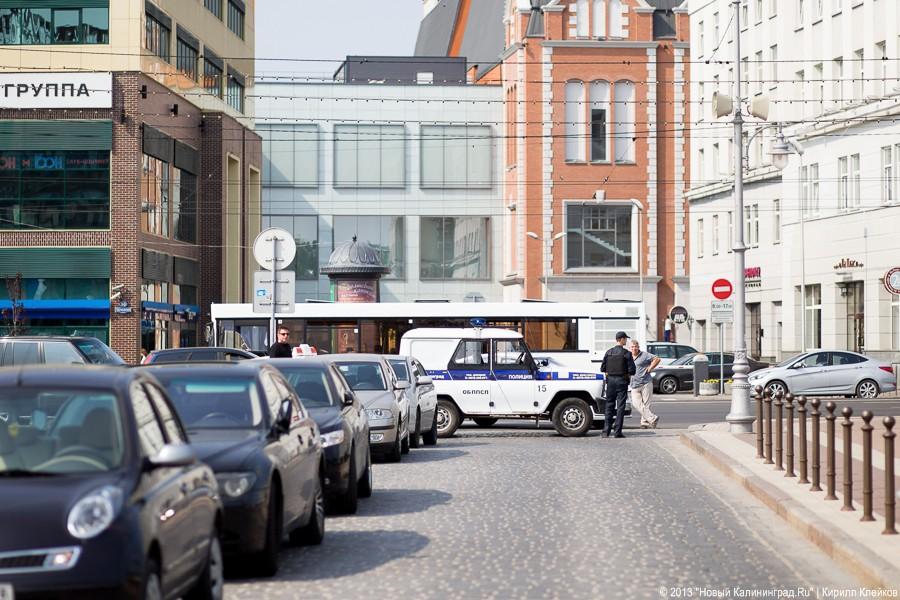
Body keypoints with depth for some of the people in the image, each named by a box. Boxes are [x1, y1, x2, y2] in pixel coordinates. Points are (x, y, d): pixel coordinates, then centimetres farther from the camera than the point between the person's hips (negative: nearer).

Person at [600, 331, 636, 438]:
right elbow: (632, 370, -11)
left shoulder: (609, 352, 2)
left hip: (610, 381, 3)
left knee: (609, 405, 11)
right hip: (622, 381, -3)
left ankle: (606, 431, 7)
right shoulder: (626, 353, -9)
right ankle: (617, 431, -2)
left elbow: (602, 368, 2)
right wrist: (627, 374, 8)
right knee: (620, 406, 1)